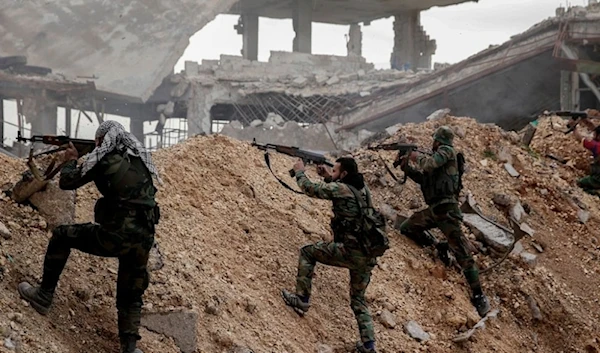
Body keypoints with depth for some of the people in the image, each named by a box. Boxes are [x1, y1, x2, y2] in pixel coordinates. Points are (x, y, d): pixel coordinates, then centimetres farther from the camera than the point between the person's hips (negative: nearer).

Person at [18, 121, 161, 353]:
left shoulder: (103, 159, -2)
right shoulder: (140, 158, 15)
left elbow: (67, 183, 7)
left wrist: (70, 161, 27)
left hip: (115, 236, -5)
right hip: (144, 240, 5)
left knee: (61, 237, 16)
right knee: (130, 296, 20)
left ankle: (44, 296, 19)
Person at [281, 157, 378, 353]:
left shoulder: (341, 188, -8)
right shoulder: (363, 189, 14)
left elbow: (310, 189, 2)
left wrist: (300, 171, 19)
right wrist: (328, 177, 27)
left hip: (350, 251, -8)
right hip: (368, 257, 8)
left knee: (307, 252, 12)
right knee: (358, 300, 21)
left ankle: (302, 299, 10)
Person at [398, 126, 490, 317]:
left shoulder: (446, 151, -5)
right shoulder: (438, 156, 21)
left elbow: (429, 164, -23)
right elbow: (424, 179, 26)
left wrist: (417, 156, -4)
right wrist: (406, 167, 16)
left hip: (446, 209, -10)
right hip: (434, 210, 10)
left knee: (462, 253, -11)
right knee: (406, 228, 12)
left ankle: (479, 296, -12)